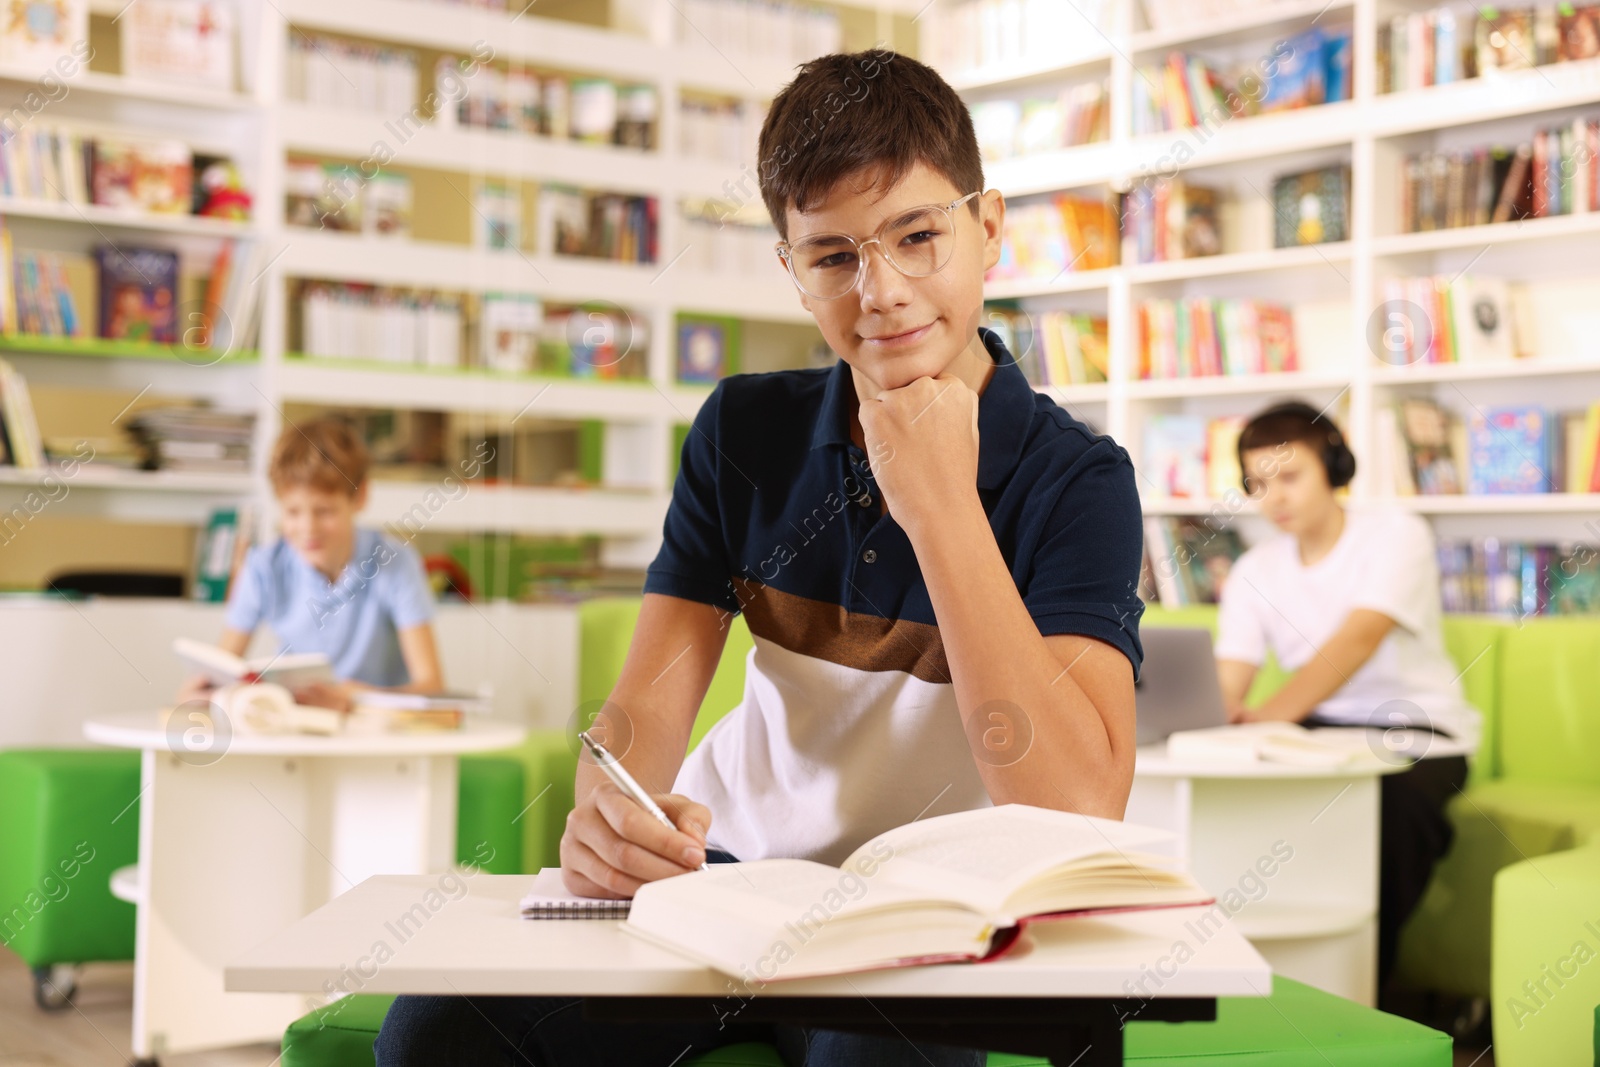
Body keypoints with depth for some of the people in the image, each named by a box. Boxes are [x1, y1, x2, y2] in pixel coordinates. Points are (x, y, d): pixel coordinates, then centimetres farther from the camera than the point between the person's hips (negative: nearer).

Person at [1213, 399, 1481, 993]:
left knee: (1396, 795, -37)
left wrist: (1269, 718, -46)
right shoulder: (1254, 572, 5)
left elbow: (1357, 641, -29)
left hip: (1418, 728, -4)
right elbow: (1224, 689, -7)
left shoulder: (1395, 536, -11)